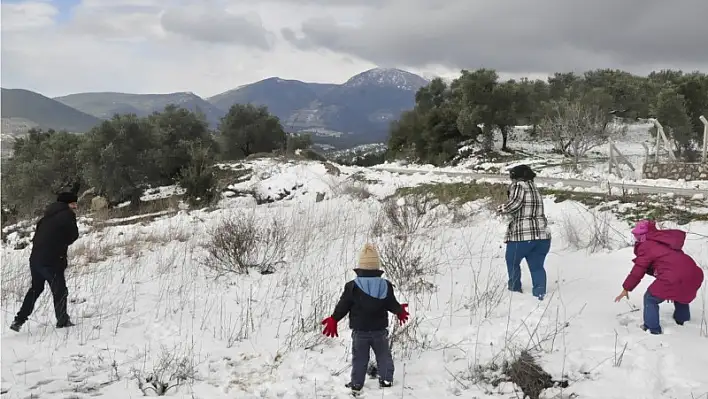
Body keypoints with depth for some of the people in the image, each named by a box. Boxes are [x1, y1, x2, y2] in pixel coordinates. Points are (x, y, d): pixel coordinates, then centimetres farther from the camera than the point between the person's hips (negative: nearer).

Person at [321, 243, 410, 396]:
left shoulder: (352, 286, -13)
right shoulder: (386, 285, -9)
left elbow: (343, 305, -8)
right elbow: (392, 304, -1)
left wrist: (334, 319, 8)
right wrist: (400, 311, 22)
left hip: (359, 330, -1)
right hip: (379, 329, 1)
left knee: (359, 358, 12)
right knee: (383, 355, 18)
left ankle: (356, 384, 17)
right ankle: (386, 380, 24)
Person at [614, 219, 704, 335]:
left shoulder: (646, 247, -2)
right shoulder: (664, 240, 21)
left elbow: (638, 271, -1)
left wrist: (626, 288, 7)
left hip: (674, 277, -9)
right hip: (693, 272, 9)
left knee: (650, 298, 7)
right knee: (680, 294, 38)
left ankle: (653, 328, 9)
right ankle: (682, 320, 51)